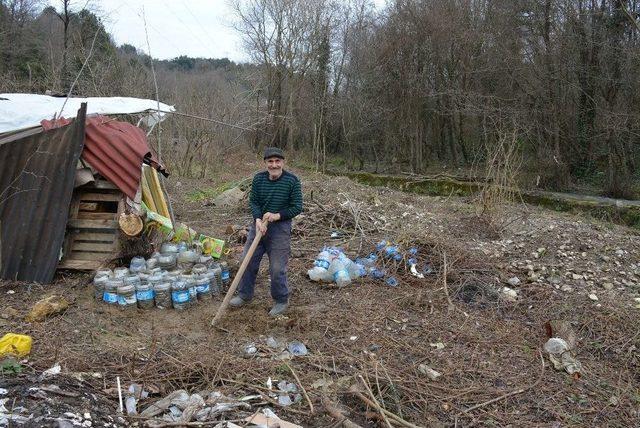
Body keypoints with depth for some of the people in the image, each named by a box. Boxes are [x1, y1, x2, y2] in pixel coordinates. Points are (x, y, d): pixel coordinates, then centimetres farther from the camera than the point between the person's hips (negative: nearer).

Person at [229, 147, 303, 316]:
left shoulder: (292, 180, -13)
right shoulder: (258, 178, -2)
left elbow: (297, 207, -10)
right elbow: (253, 201, 1)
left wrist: (277, 216, -21)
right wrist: (258, 219, -17)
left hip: (280, 228, -4)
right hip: (259, 225, 5)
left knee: (277, 268, 0)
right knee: (248, 261, 12)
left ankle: (281, 301, 21)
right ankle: (245, 295, 32)